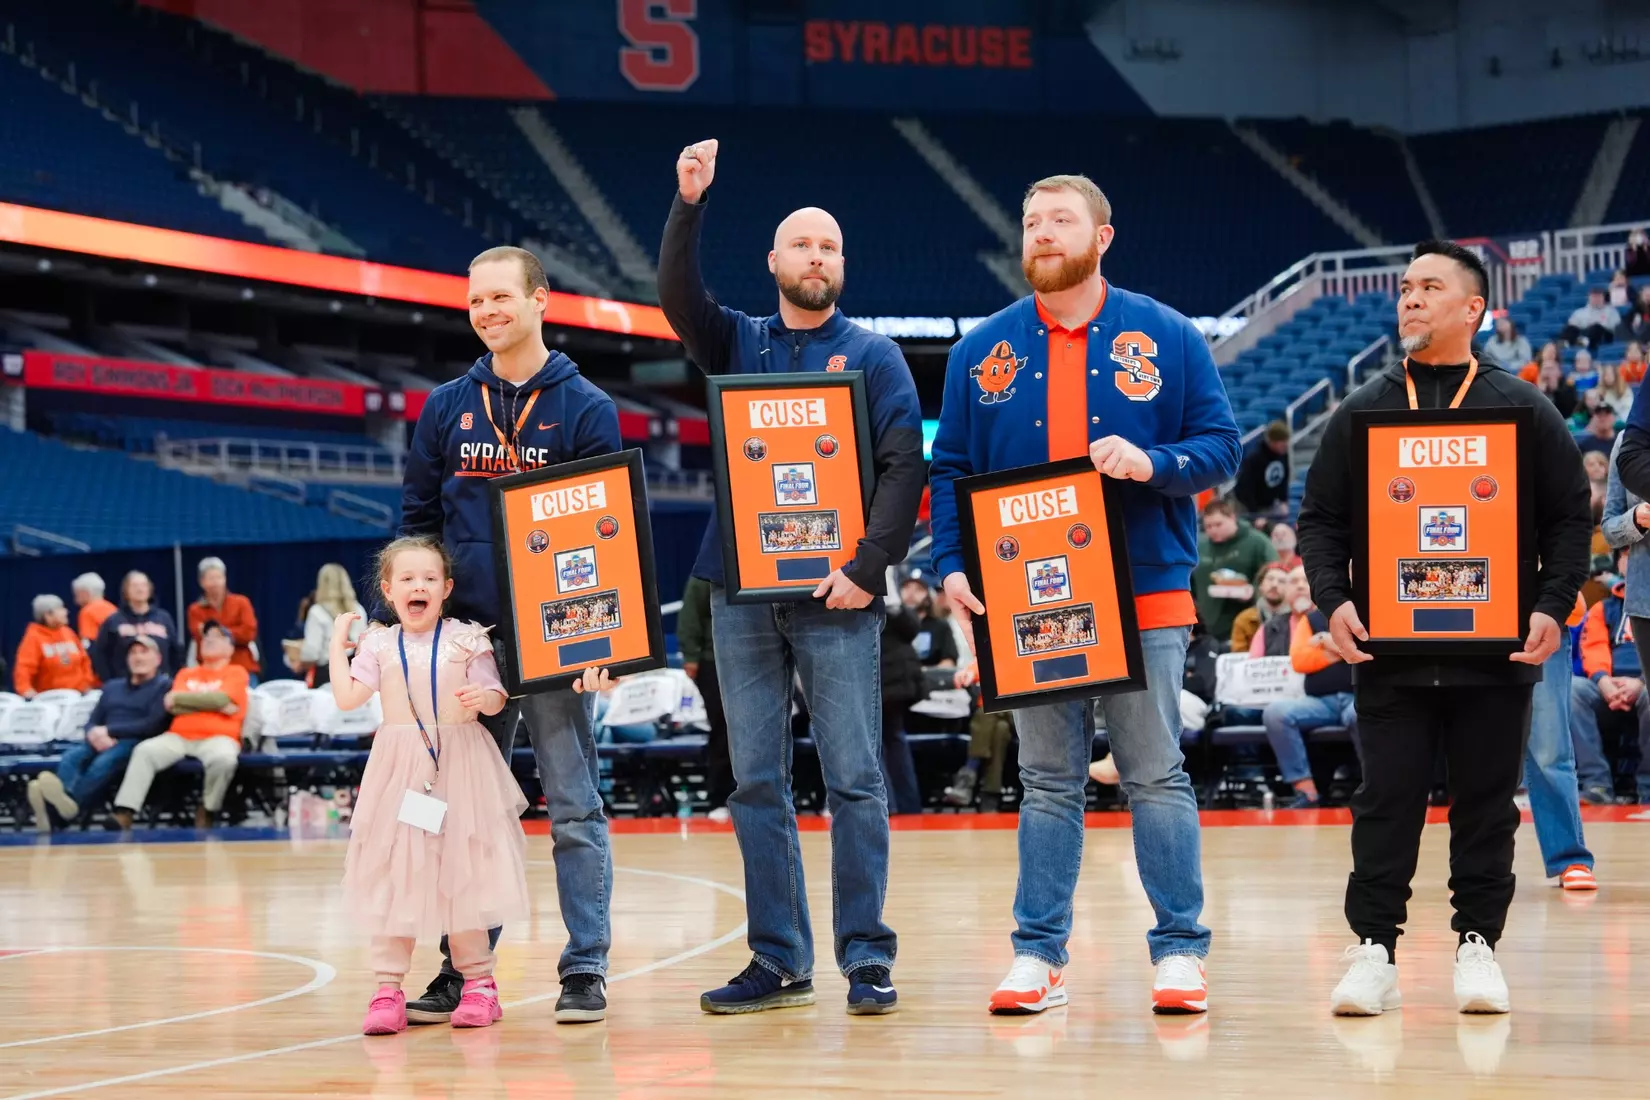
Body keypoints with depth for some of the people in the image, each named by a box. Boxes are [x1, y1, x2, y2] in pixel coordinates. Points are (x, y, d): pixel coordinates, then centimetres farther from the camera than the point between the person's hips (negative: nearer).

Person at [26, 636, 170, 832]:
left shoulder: (163, 686, 9)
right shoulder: (112, 687, 29)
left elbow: (152, 725, -6)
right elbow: (92, 722, 20)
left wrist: (109, 731, -7)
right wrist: (95, 735, -7)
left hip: (137, 744, -6)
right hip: (103, 743, 6)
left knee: (105, 761, -39)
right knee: (71, 757, -29)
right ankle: (64, 802, -60)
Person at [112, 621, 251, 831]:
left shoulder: (236, 673, 11)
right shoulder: (186, 674, 22)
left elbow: (221, 699, -8)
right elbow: (172, 706, 5)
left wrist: (179, 698, -1)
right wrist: (210, 703, -5)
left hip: (217, 737, -3)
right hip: (179, 736, 3)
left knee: (224, 758, -38)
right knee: (145, 750, -25)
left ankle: (206, 812, -14)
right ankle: (123, 815, -33)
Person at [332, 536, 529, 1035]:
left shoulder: (466, 640, 1)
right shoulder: (379, 645, 5)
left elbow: (496, 695, -1)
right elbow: (347, 697, -4)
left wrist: (483, 700, -22)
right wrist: (337, 644, -1)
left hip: (460, 767, -1)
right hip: (400, 769, 1)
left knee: (464, 875, 2)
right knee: (394, 877, 0)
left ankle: (477, 982, 13)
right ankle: (387, 989, 3)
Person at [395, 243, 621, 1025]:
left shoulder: (585, 409, 0)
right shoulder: (446, 408, 10)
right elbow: (417, 520, 14)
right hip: (467, 636, 3)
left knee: (573, 807, 0)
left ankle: (585, 968, 4)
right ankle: (464, 967, 14)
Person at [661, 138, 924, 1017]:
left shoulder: (872, 354, 5)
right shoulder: (739, 344, 13)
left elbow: (905, 467, -3)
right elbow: (677, 297, -5)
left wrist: (868, 566, -13)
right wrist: (689, 204, -18)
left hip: (836, 595, -3)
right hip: (742, 591, 3)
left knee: (854, 780, -4)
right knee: (756, 784, 5)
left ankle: (866, 959, 0)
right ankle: (778, 961, 10)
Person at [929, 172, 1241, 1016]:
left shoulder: (1166, 337, 3)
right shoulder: (984, 349, 8)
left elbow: (1221, 445, 1)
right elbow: (949, 469, 8)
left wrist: (1153, 463, -18)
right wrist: (952, 565, -4)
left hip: (1145, 592, -2)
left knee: (1156, 778, 1)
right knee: (1048, 782, 7)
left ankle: (1180, 951, 6)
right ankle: (1039, 954, 11)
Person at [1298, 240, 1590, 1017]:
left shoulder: (1522, 410, 5)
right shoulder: (1362, 412, 9)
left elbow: (1570, 517, 5)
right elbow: (1320, 517, 9)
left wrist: (1554, 607, -7)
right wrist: (1333, 600, -6)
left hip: (1496, 653, -1)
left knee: (1488, 805, 5)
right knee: (1386, 803, 1)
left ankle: (1478, 944, 14)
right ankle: (1374, 950, 5)